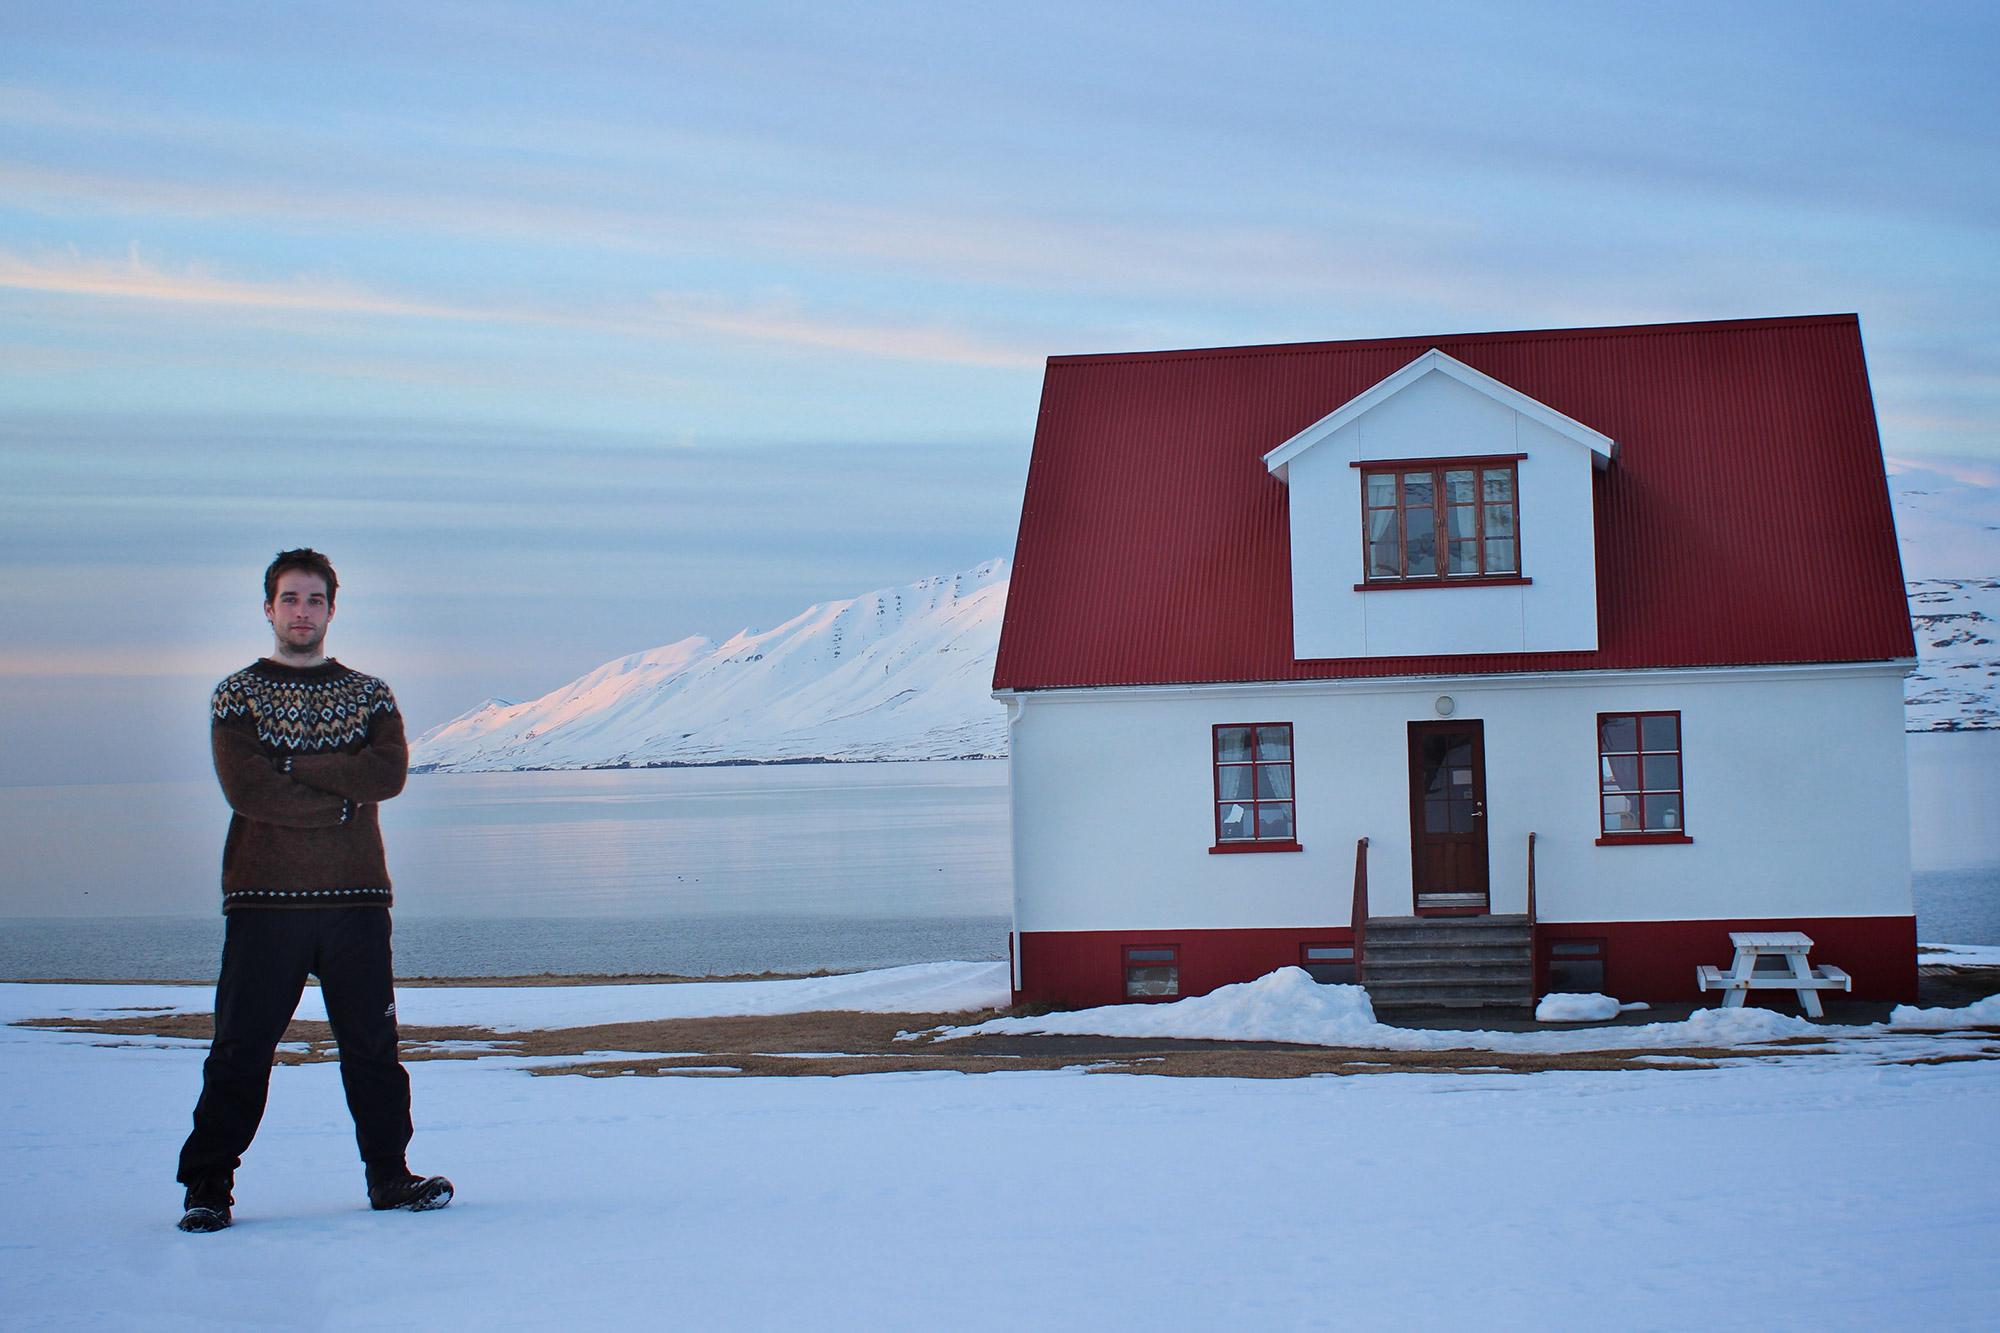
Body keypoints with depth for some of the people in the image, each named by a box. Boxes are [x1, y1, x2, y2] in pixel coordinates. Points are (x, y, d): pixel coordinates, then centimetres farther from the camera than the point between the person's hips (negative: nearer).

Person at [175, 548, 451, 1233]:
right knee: (240, 1050, -1)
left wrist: (293, 767, -11)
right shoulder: (238, 695, 6)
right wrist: (341, 796, -10)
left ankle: (389, 1175, 16)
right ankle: (207, 1187, 5)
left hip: (355, 898, 2)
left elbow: (390, 772, -6)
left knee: (372, 1046, 6)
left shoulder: (368, 694, 13)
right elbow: (244, 787, -10)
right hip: (264, 899, -2)